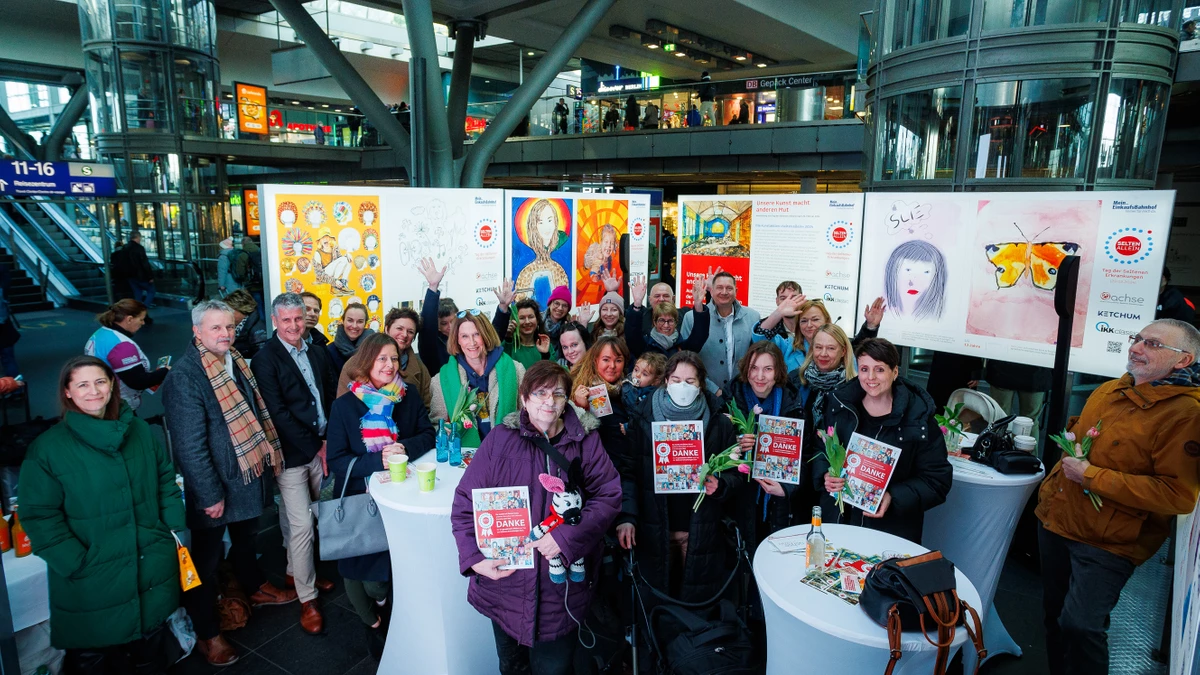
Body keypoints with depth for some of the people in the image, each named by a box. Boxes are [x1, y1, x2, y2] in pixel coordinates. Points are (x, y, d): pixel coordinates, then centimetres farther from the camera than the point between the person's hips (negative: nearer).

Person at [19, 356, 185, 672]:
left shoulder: (140, 431, 3)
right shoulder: (48, 448, -9)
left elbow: (166, 480, 10)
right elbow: (39, 515, -9)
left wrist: (175, 527, 2)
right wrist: (75, 562, -14)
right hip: (92, 582, -3)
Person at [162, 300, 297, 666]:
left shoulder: (235, 362, 3)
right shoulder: (185, 376, -23)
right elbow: (190, 445, -24)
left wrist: (268, 453, 11)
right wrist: (210, 494, -21)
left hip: (248, 474, 8)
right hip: (214, 487, -8)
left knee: (246, 537, 28)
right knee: (207, 557, 9)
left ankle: (255, 588, 51)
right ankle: (207, 633, 26)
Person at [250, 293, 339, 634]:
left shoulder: (318, 353, 9)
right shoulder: (266, 359, -9)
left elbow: (333, 396, 12)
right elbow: (277, 412, -15)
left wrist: (328, 441, -1)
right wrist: (315, 447, -14)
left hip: (322, 448, 5)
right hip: (292, 453, -5)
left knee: (307, 520, 13)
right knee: (302, 525, -2)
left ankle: (297, 571, 34)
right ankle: (307, 600, 10)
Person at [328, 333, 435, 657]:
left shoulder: (408, 395, 0)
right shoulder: (344, 406, -8)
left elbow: (428, 434, 1)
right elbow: (336, 461, -11)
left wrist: (406, 448, -19)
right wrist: (378, 461, -25)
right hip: (361, 500, -2)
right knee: (367, 567, 5)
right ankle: (375, 622, 35)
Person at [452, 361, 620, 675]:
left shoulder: (585, 440, -3)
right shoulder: (500, 440, -5)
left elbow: (608, 495, -8)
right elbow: (465, 503, -3)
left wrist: (568, 538, -20)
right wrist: (474, 558, -14)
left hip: (562, 586, 0)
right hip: (505, 582, 1)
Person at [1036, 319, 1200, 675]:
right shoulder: (1109, 390, 7)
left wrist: (1092, 476, -22)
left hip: (1107, 541, -7)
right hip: (1056, 520, 7)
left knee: (1080, 625, -11)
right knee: (1055, 614, 18)